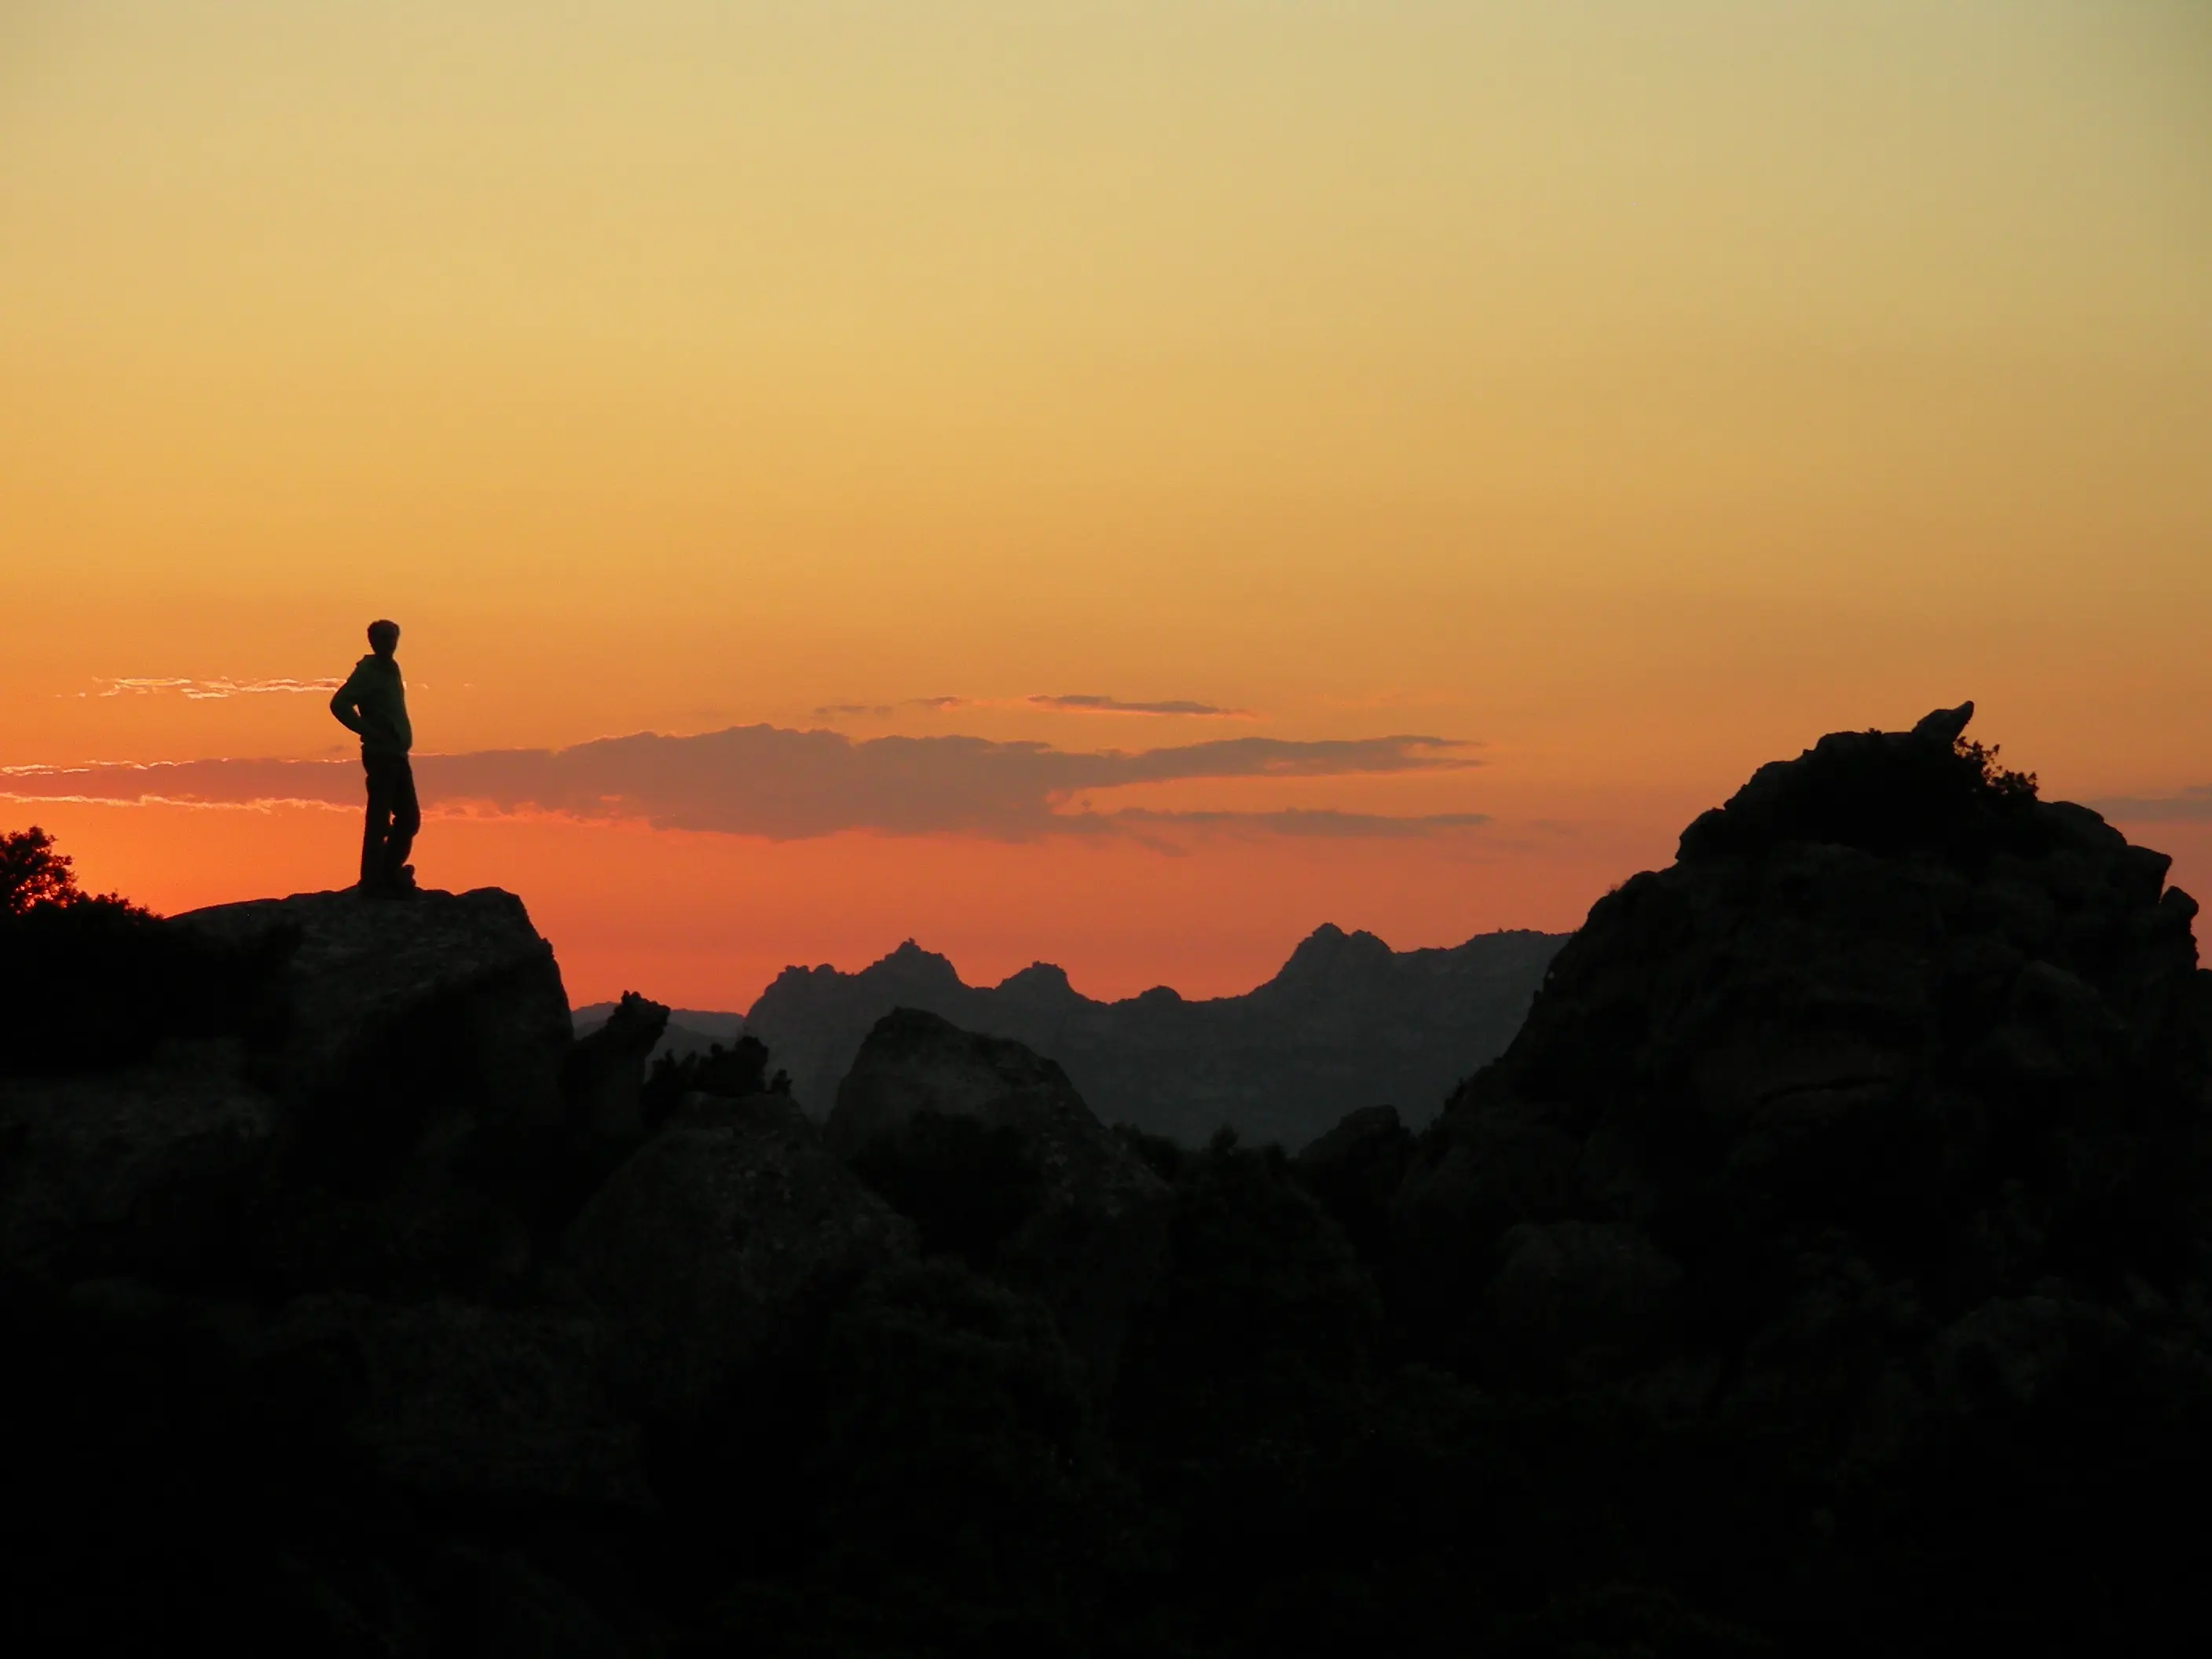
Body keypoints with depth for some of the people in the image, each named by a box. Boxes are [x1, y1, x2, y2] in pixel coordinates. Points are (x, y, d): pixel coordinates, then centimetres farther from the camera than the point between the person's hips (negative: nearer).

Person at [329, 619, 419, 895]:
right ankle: (373, 881, -1)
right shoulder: (367, 671, -10)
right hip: (380, 755, -9)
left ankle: (390, 873, 22)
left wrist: (403, 737, 14)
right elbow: (339, 704, -21)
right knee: (379, 821, -6)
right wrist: (369, 732, -17)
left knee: (409, 819, 12)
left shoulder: (391, 669, 16)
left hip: (397, 755, 9)